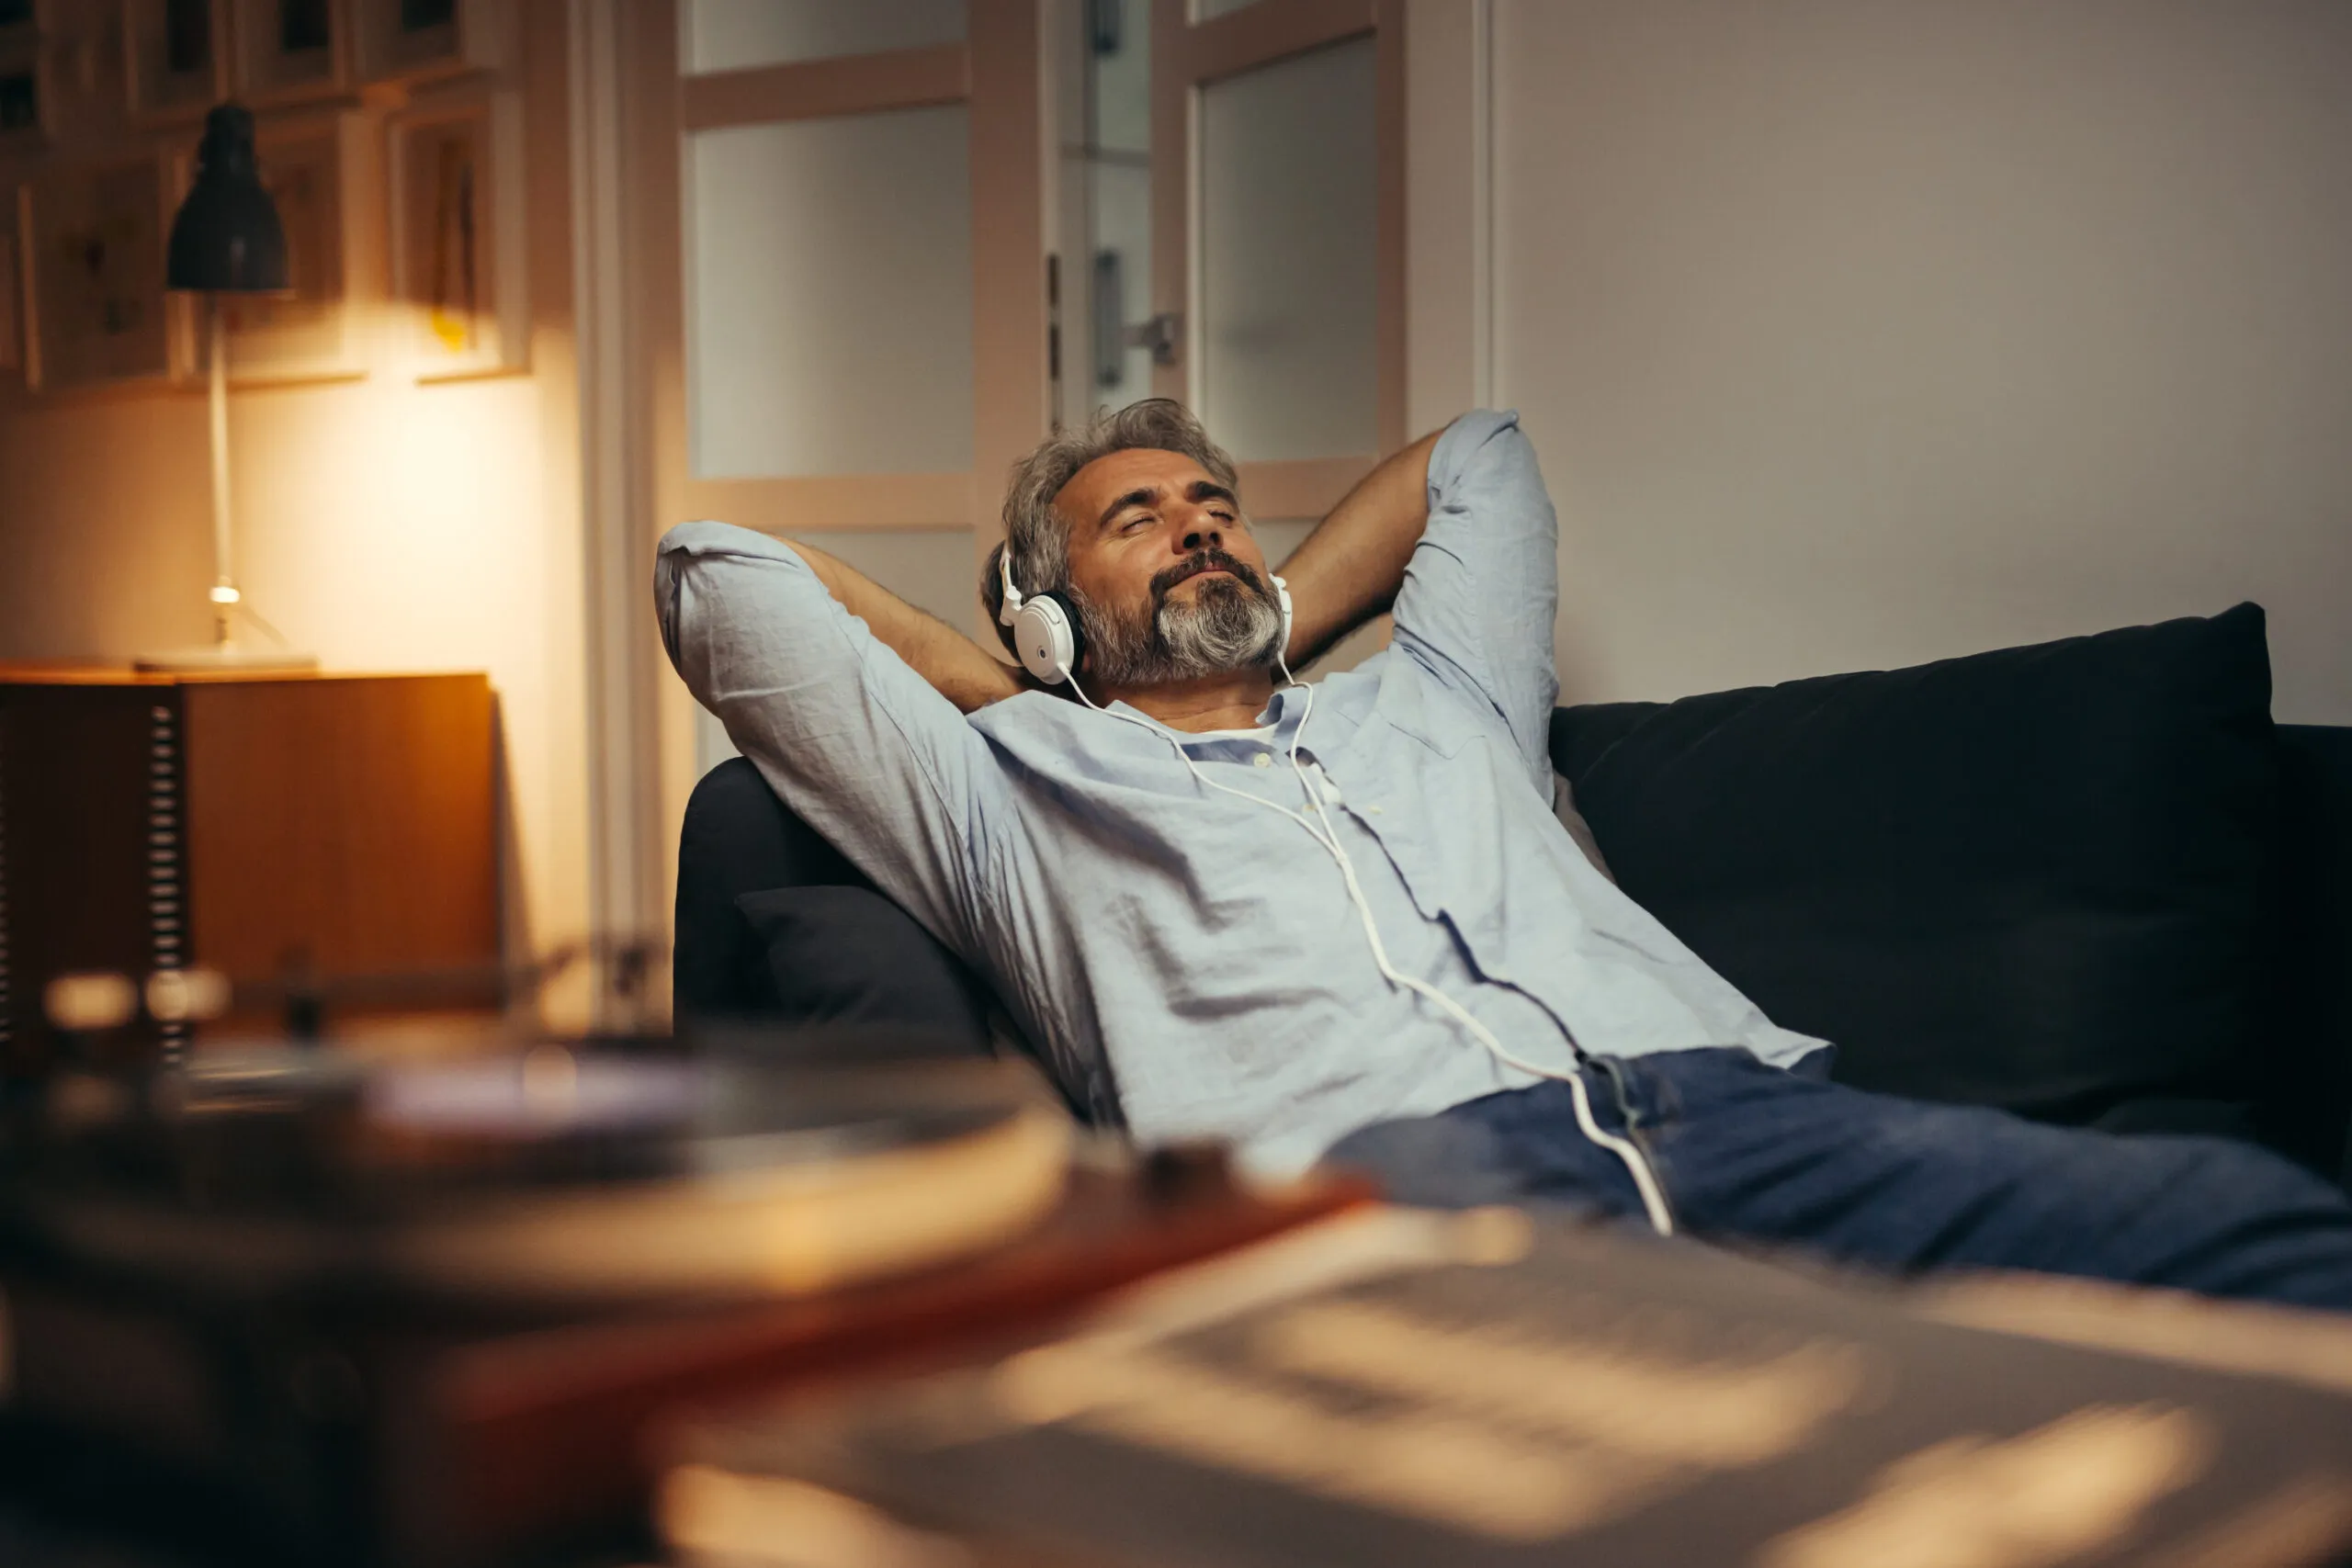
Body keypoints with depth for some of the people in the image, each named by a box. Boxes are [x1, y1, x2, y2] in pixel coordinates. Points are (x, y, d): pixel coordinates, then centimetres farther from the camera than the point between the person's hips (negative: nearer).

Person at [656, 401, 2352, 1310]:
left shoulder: (1422, 708, 37)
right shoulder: (1019, 788, 26)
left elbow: (1480, 454, 55)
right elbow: (718, 574, 27)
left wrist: (1271, 632, 47)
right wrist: (1000, 690, 32)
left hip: (1735, 1105, 5)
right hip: (1368, 1162, -4)